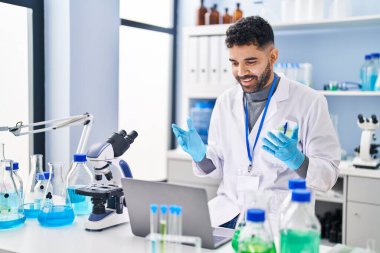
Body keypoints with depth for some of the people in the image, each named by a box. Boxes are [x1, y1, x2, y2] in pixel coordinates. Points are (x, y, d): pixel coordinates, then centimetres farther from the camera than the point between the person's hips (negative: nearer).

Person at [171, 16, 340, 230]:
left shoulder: (310, 102, -6)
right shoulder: (225, 102, 8)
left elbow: (328, 175, -6)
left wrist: (296, 160, -26)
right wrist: (200, 155, -9)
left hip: (279, 215, -4)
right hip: (227, 210, 4)